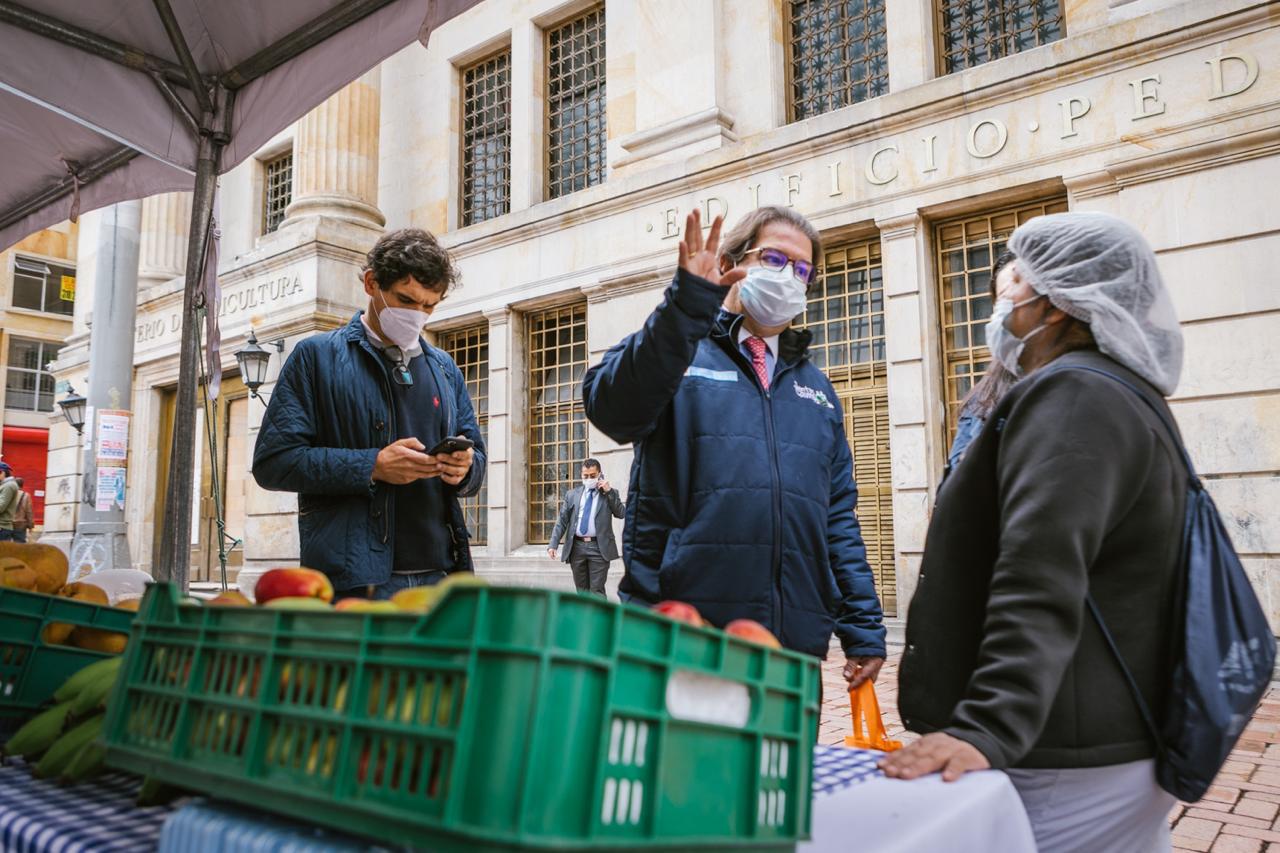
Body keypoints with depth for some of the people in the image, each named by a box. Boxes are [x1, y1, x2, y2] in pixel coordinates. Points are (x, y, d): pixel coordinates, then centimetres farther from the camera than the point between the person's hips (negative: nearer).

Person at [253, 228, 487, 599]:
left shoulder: (444, 368, 17)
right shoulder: (316, 356, 3)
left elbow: (476, 454, 21)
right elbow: (273, 461, -5)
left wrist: (464, 467, -5)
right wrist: (372, 466, -15)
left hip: (438, 572, 5)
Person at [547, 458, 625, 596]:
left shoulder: (610, 494, 7)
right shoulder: (572, 494, 12)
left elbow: (621, 514, -6)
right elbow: (562, 520, 9)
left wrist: (609, 491, -10)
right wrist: (553, 544, -1)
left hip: (599, 547, -3)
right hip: (576, 547, 3)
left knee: (597, 591, -6)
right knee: (582, 591, 10)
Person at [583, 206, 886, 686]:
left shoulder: (814, 387, 19)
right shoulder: (671, 352, 4)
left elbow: (838, 515, 17)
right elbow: (611, 408, -18)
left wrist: (864, 629, 11)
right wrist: (687, 305, -28)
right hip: (678, 638, -4)